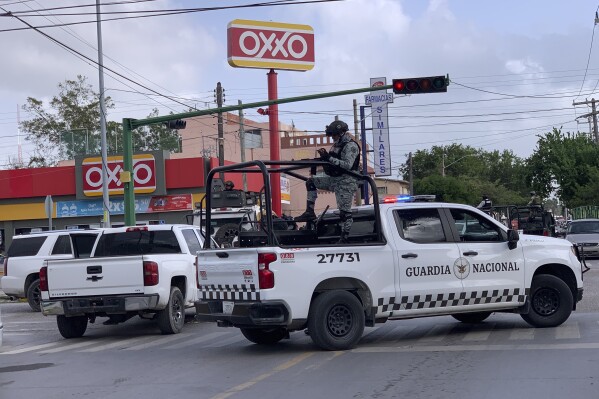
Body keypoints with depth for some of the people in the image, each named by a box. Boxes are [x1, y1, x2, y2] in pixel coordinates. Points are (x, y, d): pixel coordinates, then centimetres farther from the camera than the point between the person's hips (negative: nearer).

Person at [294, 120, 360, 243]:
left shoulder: (351, 146, -13)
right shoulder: (337, 144, 16)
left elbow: (347, 165, -25)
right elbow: (333, 162, 21)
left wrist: (329, 158, -26)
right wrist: (324, 157, -1)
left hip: (346, 182, -10)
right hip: (334, 179, 10)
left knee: (345, 212, -8)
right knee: (311, 182, 8)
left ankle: (344, 238, -3)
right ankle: (310, 212, 4)